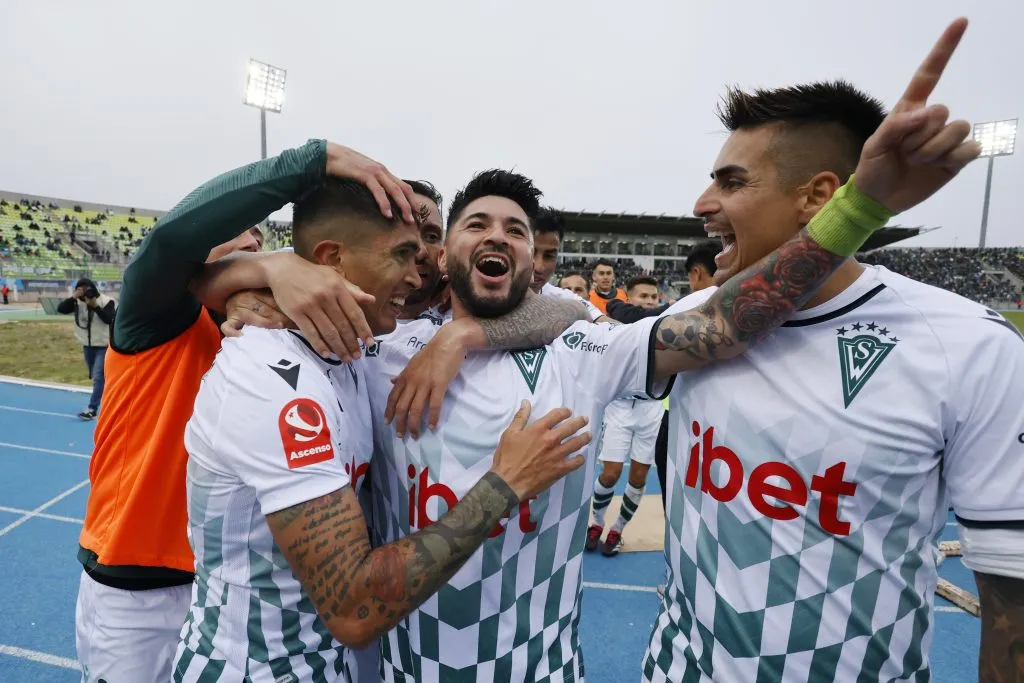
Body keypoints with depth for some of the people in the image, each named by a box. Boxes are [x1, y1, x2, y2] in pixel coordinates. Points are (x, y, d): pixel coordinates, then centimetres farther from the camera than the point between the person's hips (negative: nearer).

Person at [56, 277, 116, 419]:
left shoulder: (106, 301, -14)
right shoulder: (77, 301, 1)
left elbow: (109, 319, -24)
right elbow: (60, 309, -10)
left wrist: (95, 306, -31)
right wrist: (73, 297, -21)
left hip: (103, 345, -6)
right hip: (87, 345, 7)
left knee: (98, 376, -11)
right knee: (95, 376, 16)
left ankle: (92, 409, -10)